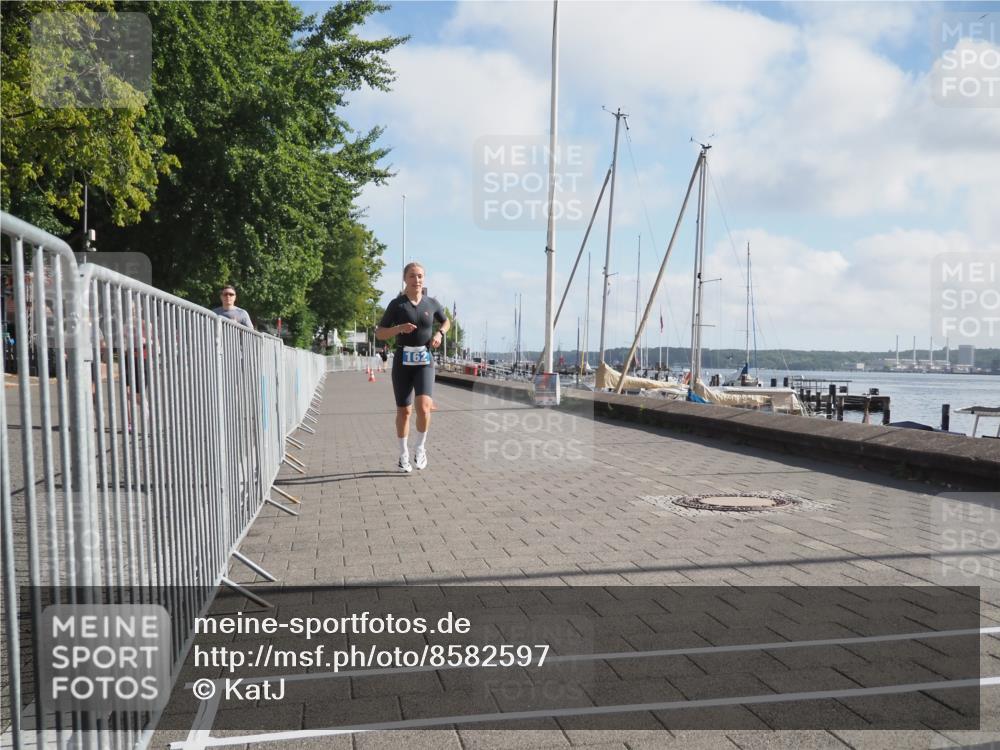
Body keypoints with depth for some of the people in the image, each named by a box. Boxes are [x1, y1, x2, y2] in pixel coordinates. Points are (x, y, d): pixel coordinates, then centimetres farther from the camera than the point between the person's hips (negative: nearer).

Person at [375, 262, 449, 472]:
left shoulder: (432, 303, 4)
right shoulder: (396, 304, -2)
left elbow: (446, 321, 23)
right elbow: (379, 334, -1)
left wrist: (440, 334, 1)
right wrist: (399, 328, -18)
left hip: (424, 362, 0)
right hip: (403, 361, 0)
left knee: (423, 407, -19)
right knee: (404, 411, 7)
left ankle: (421, 448, 5)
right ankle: (403, 455, 24)